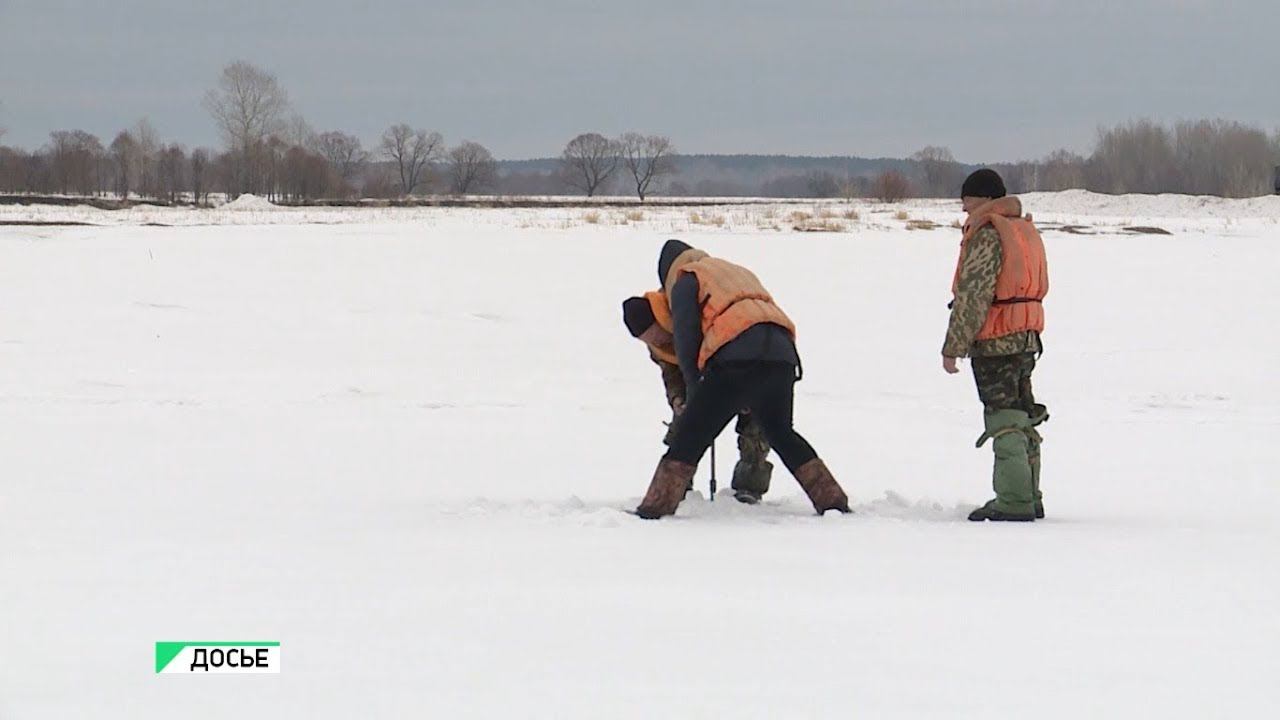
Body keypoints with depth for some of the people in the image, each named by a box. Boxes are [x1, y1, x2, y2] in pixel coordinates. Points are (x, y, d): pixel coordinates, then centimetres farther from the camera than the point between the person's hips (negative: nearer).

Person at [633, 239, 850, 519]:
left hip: (735, 357, -6)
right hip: (783, 355, 6)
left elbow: (685, 338, 5)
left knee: (690, 436, -2)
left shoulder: (685, 280, 18)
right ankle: (833, 501, 24)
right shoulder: (740, 272, 38)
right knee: (781, 433, 25)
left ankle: (655, 510, -7)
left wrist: (694, 389, 14)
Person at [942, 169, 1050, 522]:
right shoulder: (1027, 230, 15)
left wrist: (953, 347, -15)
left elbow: (971, 297, -19)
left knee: (1005, 424, -7)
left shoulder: (987, 235, -15)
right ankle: (1029, 498, 19)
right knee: (1022, 420, 15)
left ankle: (1014, 503, -7)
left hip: (995, 344, -9)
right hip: (1027, 340, 9)